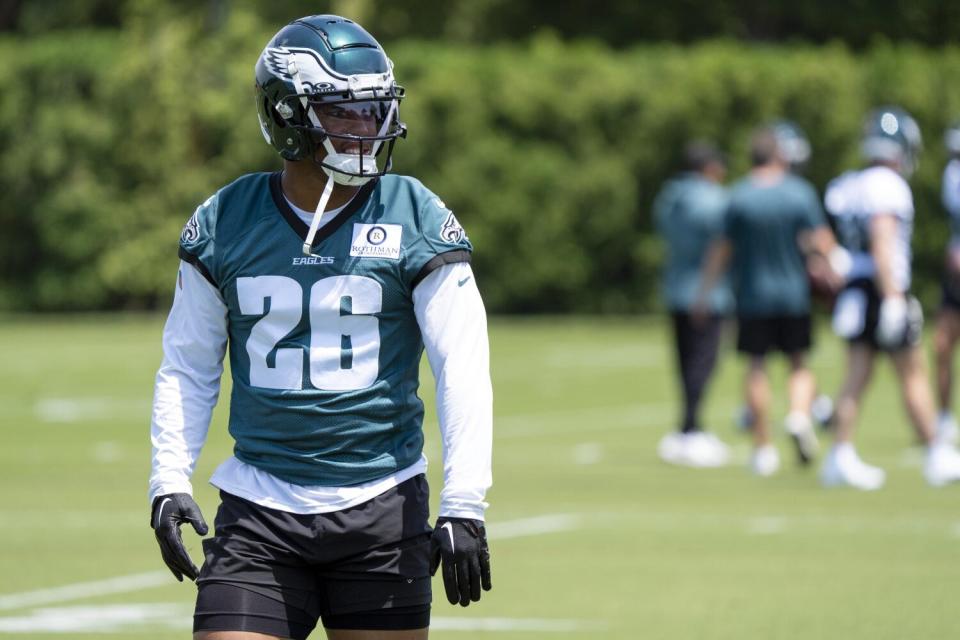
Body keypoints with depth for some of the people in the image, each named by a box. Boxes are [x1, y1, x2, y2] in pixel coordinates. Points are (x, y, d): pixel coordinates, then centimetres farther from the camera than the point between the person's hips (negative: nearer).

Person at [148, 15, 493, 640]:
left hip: (382, 505, -1)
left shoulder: (416, 219, -2)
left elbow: (463, 370, -4)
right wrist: (169, 481, 1)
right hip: (259, 516, 1)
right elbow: (188, 367, 12)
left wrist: (464, 506, -10)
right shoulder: (225, 224, 3)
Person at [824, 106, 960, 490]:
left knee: (856, 377, 6)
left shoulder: (849, 186, 11)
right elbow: (883, 245, -22)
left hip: (855, 287, 7)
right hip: (885, 289, -7)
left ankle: (841, 457, -1)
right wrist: (893, 299, -24)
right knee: (913, 376, 3)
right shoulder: (887, 186, -15)